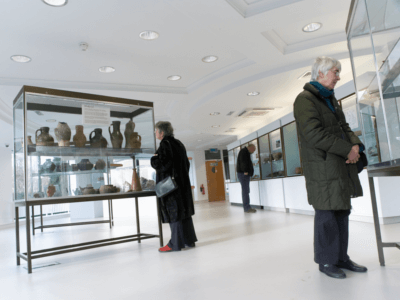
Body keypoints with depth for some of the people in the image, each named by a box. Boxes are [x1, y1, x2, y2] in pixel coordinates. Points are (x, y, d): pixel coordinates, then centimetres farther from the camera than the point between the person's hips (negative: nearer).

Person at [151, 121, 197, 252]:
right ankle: (189, 240, 19)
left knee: (173, 212, -3)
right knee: (183, 210, 12)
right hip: (182, 182, 9)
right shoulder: (178, 143, 14)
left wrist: (154, 158, -4)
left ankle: (176, 244, 4)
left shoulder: (165, 144, -13)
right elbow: (186, 163, 19)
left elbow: (162, 164, -22)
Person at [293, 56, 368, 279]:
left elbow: (344, 127, 20)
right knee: (327, 213, -2)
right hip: (322, 166, -9)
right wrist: (347, 150, -16)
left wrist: (356, 145, -2)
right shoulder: (305, 99, -9)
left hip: (342, 165, 9)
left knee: (342, 211, 12)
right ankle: (326, 261, 12)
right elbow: (314, 134, -19)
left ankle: (341, 257, 24)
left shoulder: (331, 99, 20)